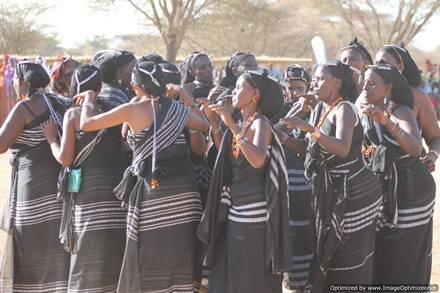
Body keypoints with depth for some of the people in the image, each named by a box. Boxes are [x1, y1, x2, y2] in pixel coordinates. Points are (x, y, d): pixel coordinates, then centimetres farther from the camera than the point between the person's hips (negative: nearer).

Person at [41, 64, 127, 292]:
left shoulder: (73, 114, -1)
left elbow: (65, 158, -6)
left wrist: (51, 138, 11)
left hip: (89, 192, -3)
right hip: (116, 189, 3)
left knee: (89, 257, 4)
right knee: (115, 254, 11)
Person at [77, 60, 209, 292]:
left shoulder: (132, 110, -3)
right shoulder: (177, 108, 9)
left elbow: (85, 124, -2)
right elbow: (206, 126, 26)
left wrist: (88, 100, 17)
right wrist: (185, 97, 30)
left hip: (152, 191, -4)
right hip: (184, 192, 4)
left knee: (148, 264, 6)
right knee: (181, 260, 9)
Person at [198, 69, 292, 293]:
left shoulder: (261, 123, -8)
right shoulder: (240, 125, 13)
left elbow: (258, 160, -28)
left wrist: (231, 125, -27)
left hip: (255, 213, -8)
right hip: (235, 210, 8)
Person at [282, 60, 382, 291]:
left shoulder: (344, 109, -15)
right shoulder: (320, 109, 10)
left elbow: (343, 149, -30)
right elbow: (309, 148, 11)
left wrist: (309, 128, -36)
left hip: (354, 194, -8)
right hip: (332, 193, 9)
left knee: (348, 265, -1)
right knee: (328, 256, 14)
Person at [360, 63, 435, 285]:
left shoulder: (400, 111, -16)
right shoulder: (366, 111, 6)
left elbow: (416, 148, -35)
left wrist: (388, 123, -46)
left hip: (409, 191, -7)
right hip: (382, 190, 7)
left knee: (405, 258, -2)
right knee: (380, 254, 11)